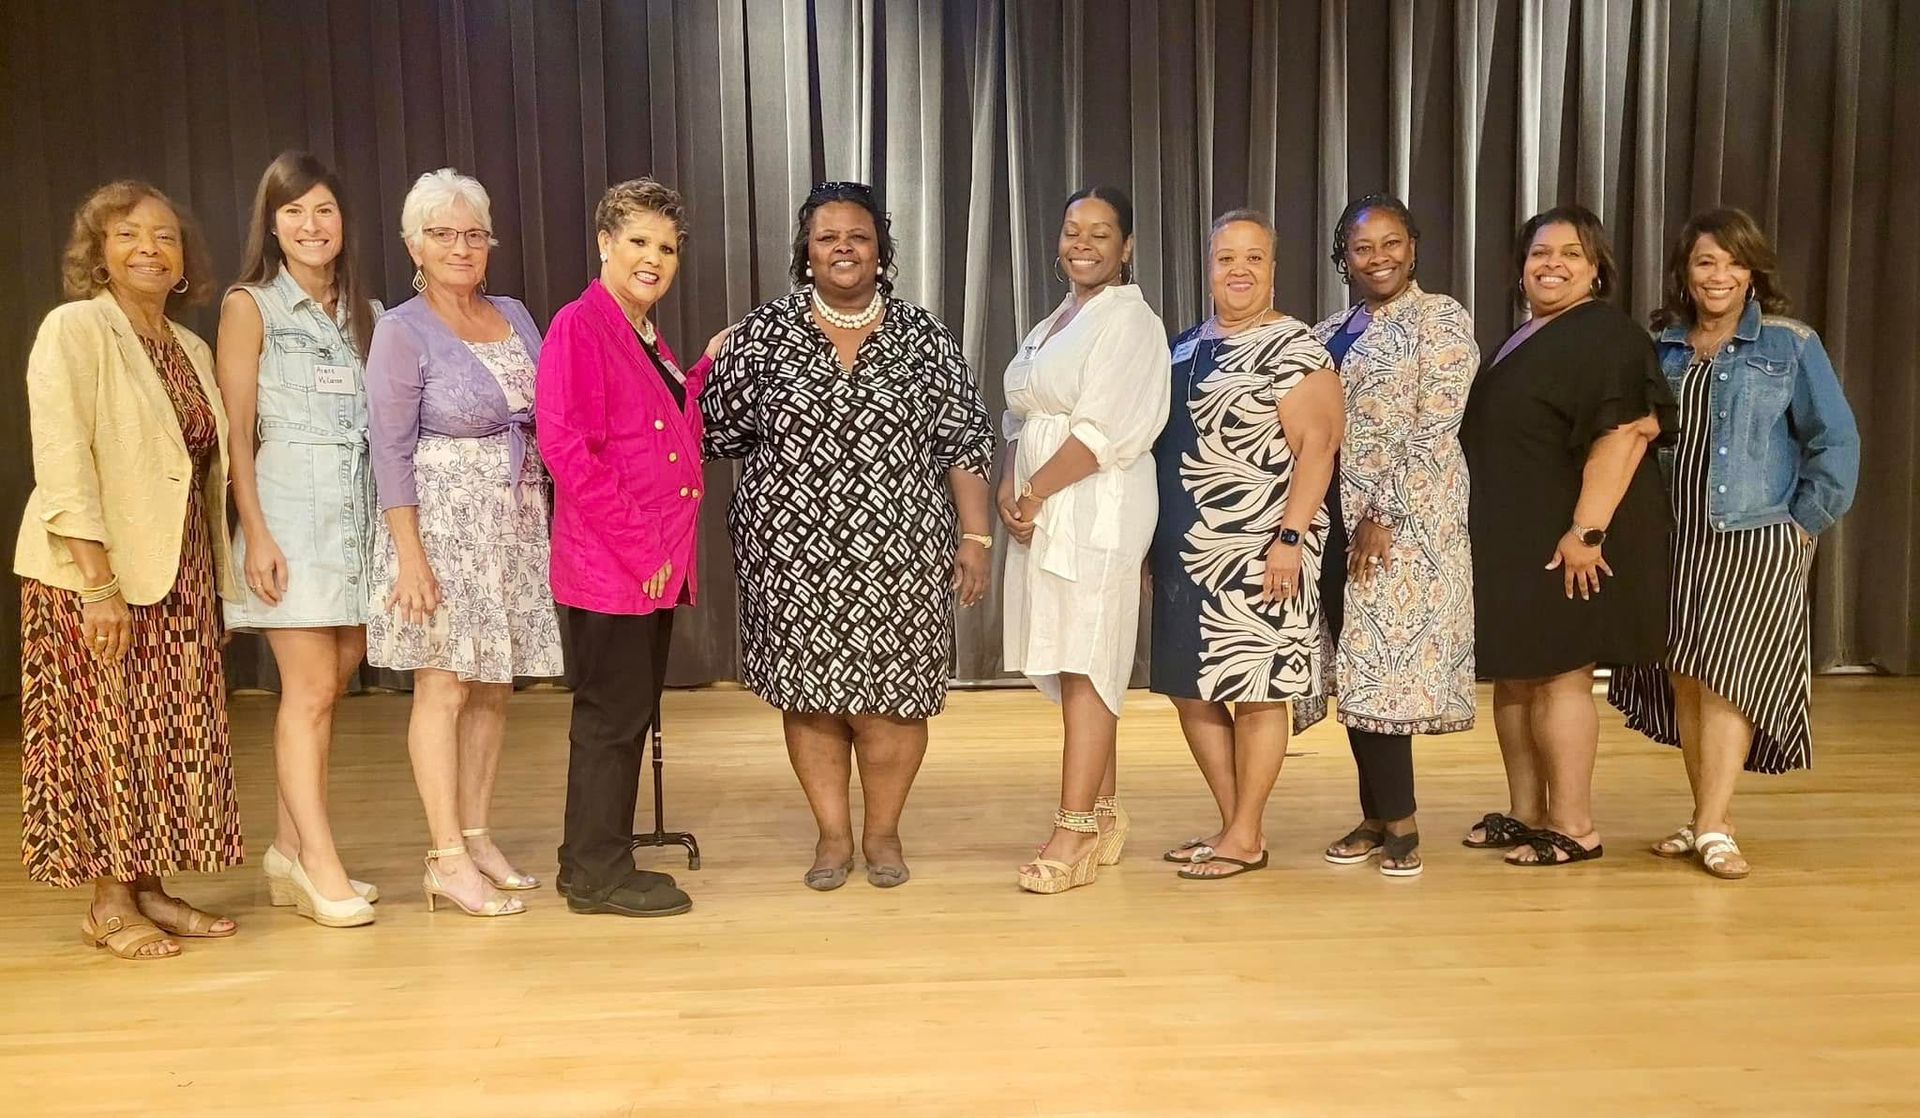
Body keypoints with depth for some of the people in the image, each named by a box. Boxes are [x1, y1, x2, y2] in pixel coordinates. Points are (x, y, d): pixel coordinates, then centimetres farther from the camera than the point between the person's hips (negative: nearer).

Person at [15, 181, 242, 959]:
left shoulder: (192, 349, 12)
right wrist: (100, 584, -20)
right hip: (94, 574, -6)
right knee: (106, 733, 1)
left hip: (177, 573, 6)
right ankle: (108, 904, 12)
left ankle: (149, 888, 18)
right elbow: (61, 463, -15)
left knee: (173, 734, 8)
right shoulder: (73, 329, -7)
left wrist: (214, 586, 10)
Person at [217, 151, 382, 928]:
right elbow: (237, 432, -4)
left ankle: (290, 850, 18)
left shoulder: (361, 311, 15)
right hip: (290, 510, -5)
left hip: (356, 513, 5)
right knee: (311, 690, -6)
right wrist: (256, 534, -12)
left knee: (324, 688, 7)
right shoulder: (250, 306, 1)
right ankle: (320, 863, 0)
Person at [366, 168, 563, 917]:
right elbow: (391, 450, -10)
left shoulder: (514, 315, 11)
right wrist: (409, 554, -16)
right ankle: (446, 861, 2)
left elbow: (552, 415, 13)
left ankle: (477, 837, 19)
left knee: (495, 685, 9)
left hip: (516, 522, 6)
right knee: (445, 686, -4)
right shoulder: (402, 331, -5)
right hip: (443, 521, -6)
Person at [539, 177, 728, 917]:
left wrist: (707, 370, 10)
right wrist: (638, 548, -19)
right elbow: (568, 449, -19)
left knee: (631, 714, 15)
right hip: (608, 565, -9)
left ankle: (597, 861, 28)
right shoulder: (579, 326, -11)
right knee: (612, 716, 0)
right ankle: (597, 875, 14)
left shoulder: (648, 336, 16)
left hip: (656, 564, 9)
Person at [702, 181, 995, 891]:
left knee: (889, 697, 2)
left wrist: (974, 537, 0)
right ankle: (832, 833, 25)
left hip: (897, 556, 0)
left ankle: (882, 831, 24)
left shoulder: (924, 339, 5)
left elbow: (965, 444, 4)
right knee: (808, 694, 7)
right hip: (794, 555, 1)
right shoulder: (764, 334, 4)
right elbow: (716, 428, 11)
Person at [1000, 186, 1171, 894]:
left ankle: (1073, 834, -6)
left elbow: (1103, 432, -15)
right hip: (1041, 514, 8)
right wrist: (1009, 488, -1)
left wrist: (1035, 492, -12)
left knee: (1084, 664, -9)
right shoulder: (1053, 323, 20)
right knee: (1076, 667, 10)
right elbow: (1020, 418, 16)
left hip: (1096, 510, -8)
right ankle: (1102, 815, 19)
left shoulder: (1129, 321, -6)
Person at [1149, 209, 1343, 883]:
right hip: (1185, 550, 8)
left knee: (1256, 690, 0)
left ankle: (1245, 838, 12)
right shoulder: (1186, 348, 15)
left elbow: (1318, 445, -13)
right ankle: (1232, 825, 23)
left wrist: (1290, 536, -21)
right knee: (1190, 690, 10)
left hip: (1256, 552, -7)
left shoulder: (1293, 349, -6)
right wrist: (1153, 541, 19)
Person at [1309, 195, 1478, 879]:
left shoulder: (1440, 320, -3)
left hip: (1406, 521, -6)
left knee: (1381, 665, -8)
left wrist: (1383, 516, -17)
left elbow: (1432, 431, -12)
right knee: (1355, 670, 7)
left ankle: (1398, 823, 4)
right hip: (1336, 519, 6)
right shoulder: (1327, 334, 17)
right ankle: (1379, 818, 16)